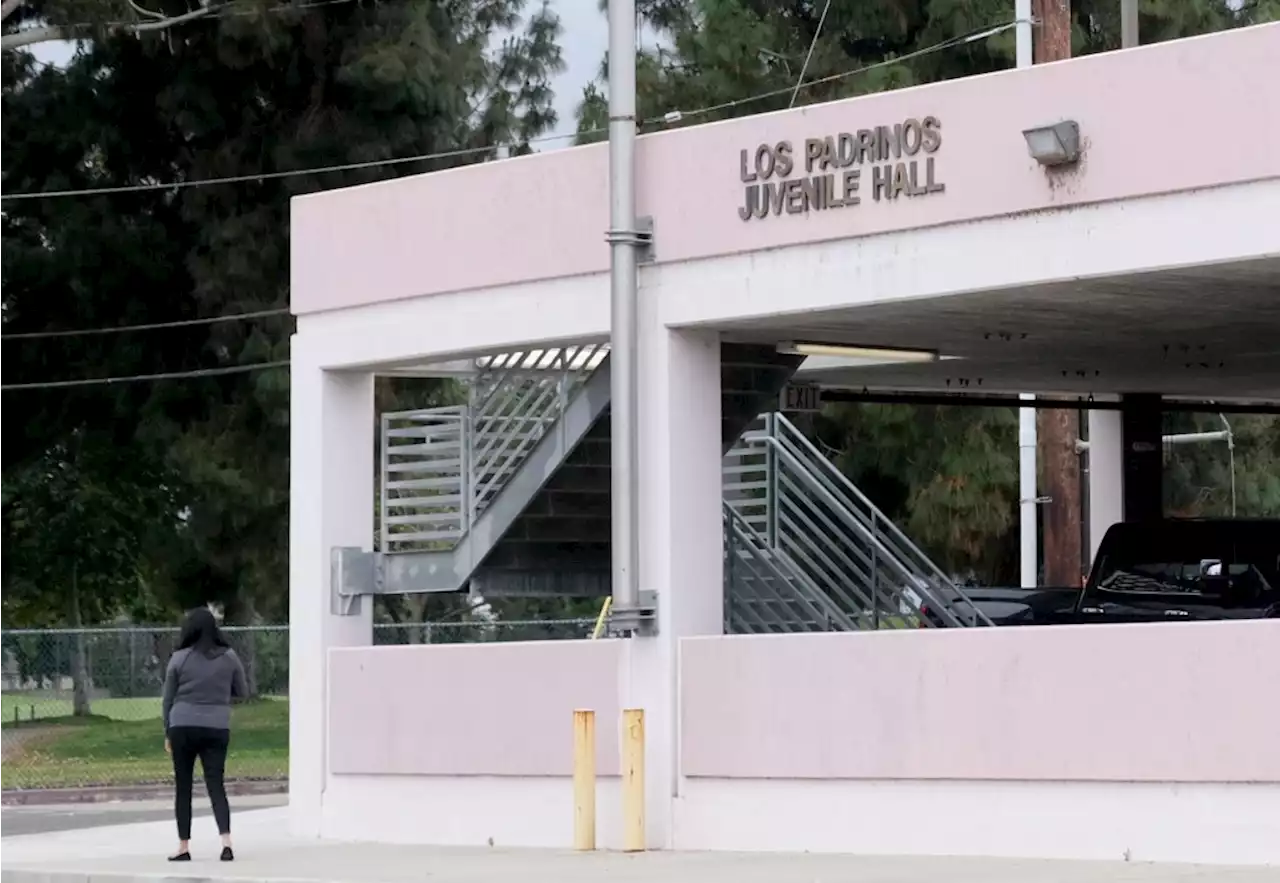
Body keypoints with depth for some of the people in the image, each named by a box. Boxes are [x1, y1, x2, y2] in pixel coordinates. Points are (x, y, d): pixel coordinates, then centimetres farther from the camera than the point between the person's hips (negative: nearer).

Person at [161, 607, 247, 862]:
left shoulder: (179, 659, -2)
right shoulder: (229, 657, 2)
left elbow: (168, 699, 4)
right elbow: (240, 692, 12)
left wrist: (167, 733, 13)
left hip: (183, 727, -1)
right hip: (217, 728, 1)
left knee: (183, 787, 8)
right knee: (216, 785, 2)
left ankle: (184, 847, 9)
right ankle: (226, 842, -15)